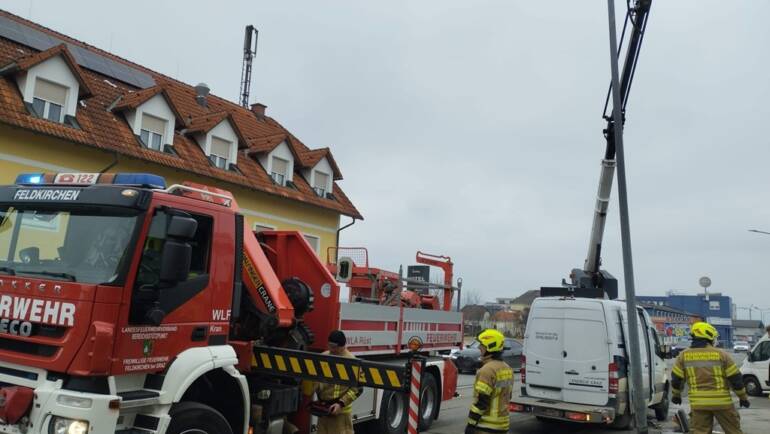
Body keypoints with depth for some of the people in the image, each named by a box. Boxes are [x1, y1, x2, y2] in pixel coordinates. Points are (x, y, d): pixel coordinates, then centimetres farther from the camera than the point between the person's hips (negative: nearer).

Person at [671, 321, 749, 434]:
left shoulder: (684, 356, 2)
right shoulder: (721, 355, -2)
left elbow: (676, 378, 5)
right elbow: (735, 378, 1)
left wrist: (676, 395, 21)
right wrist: (743, 397, 14)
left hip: (698, 403, 1)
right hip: (721, 402, -1)